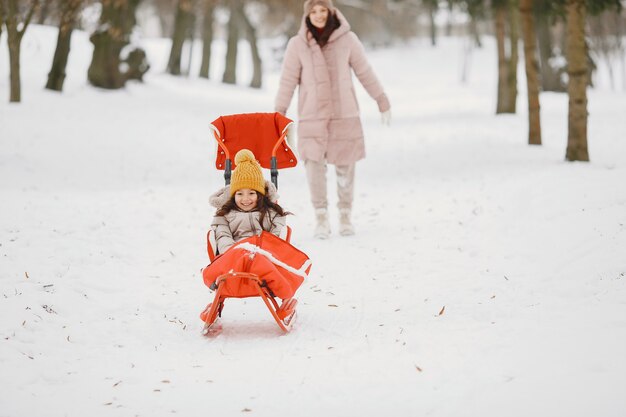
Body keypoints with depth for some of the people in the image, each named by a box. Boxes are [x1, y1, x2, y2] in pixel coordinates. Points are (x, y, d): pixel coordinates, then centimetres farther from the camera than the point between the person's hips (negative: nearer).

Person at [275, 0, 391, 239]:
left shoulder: (347, 40, -2)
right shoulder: (297, 44, -2)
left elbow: (365, 73, 6)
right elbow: (288, 81, 1)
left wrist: (382, 102, 10)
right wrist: (279, 114, -1)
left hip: (345, 114, 1)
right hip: (311, 116, -1)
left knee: (345, 166, 3)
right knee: (314, 163, -14)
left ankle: (345, 216, 20)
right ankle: (321, 218, -4)